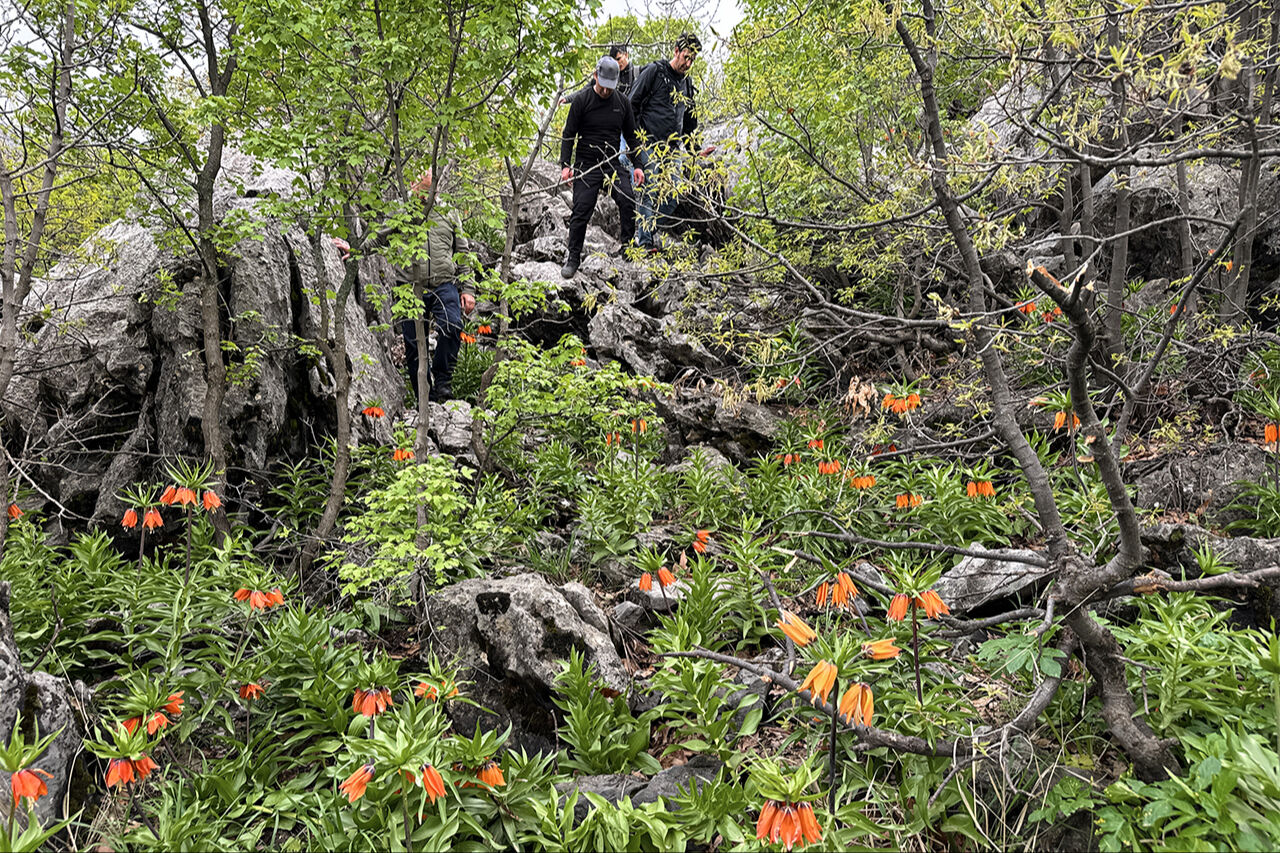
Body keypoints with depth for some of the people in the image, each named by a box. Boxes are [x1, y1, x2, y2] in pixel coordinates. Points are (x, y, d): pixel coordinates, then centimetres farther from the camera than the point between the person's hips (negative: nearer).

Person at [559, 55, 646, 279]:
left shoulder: (622, 102, 7)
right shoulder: (581, 101, -3)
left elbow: (631, 136, 15)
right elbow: (568, 135, 0)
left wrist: (637, 165, 8)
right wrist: (565, 165, -9)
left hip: (613, 164, 3)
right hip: (586, 165, -2)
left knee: (628, 202, -16)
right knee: (581, 211, -8)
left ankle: (628, 248, 0)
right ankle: (573, 257, 5)